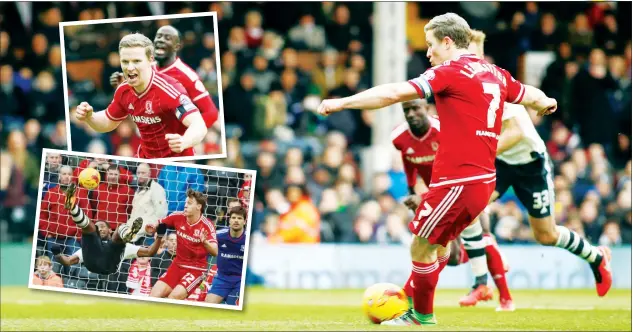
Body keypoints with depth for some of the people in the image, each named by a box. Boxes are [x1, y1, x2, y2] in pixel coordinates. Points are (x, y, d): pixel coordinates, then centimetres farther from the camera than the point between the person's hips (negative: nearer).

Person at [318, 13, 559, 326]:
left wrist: (342, 102, -12)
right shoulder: (495, 74, 12)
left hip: (457, 181, -9)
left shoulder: (449, 73, -10)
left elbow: (395, 93, -16)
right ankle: (414, 304, 27)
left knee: (421, 247, 3)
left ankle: (422, 317, 12)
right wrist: (545, 103, 54)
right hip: (483, 179, 9)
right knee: (436, 245, 21)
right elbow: (532, 96, 29)